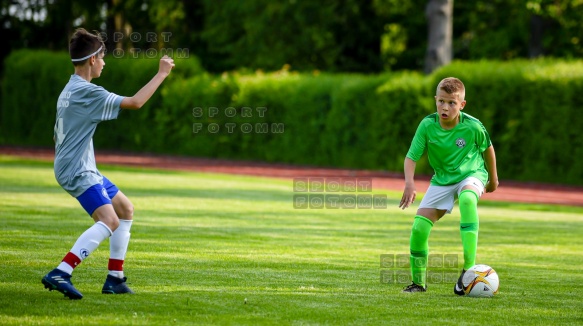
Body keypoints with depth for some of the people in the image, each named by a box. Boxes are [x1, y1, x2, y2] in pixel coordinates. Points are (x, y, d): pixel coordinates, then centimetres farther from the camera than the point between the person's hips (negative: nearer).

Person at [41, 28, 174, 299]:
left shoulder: (69, 91, 16)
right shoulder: (87, 91, -16)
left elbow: (57, 136, 24)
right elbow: (135, 102, -19)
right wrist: (161, 74, -10)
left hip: (84, 170, 11)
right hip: (78, 171, -11)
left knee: (125, 210, 19)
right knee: (109, 220, -26)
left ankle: (115, 279, 18)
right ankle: (59, 274, -34)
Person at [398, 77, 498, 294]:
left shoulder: (472, 127, -20)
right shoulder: (427, 125, -18)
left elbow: (487, 148, 1)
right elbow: (411, 157, -16)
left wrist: (493, 178, 15)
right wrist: (409, 184, -34)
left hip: (471, 174, -3)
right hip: (442, 179, 3)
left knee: (467, 199, -39)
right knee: (419, 227, -10)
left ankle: (469, 269, -38)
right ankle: (418, 282, 14)